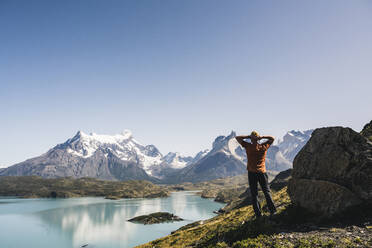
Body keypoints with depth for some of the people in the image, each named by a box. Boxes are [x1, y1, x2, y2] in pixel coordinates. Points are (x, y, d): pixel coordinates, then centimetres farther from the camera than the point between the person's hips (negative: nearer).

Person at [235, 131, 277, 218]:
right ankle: (272, 210, 8)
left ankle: (258, 214, 2)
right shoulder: (264, 146, 1)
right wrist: (262, 137, 4)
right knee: (267, 192, 13)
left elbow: (237, 138, 2)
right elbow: (272, 138, 18)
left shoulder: (248, 146, -6)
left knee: (254, 194, 3)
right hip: (262, 172, 2)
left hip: (252, 172, -2)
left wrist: (248, 136, -2)